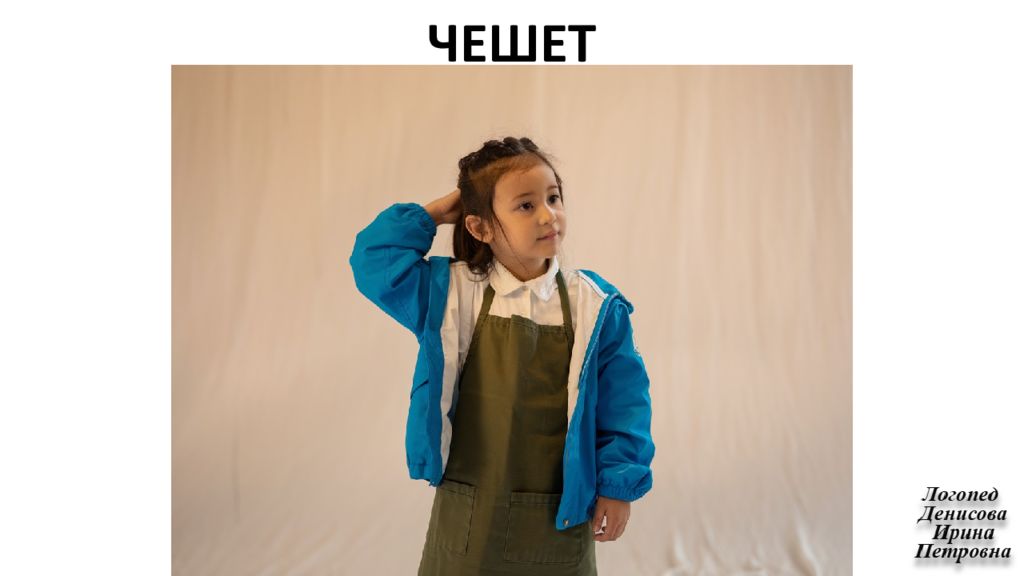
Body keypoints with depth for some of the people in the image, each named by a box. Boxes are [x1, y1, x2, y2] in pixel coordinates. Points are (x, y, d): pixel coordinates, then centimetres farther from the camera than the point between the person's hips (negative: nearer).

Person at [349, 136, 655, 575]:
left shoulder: (594, 307, -5)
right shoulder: (450, 294, -3)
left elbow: (622, 399, -2)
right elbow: (373, 260, -2)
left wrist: (618, 486, -4)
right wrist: (430, 215, -4)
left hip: (561, 516, 0)